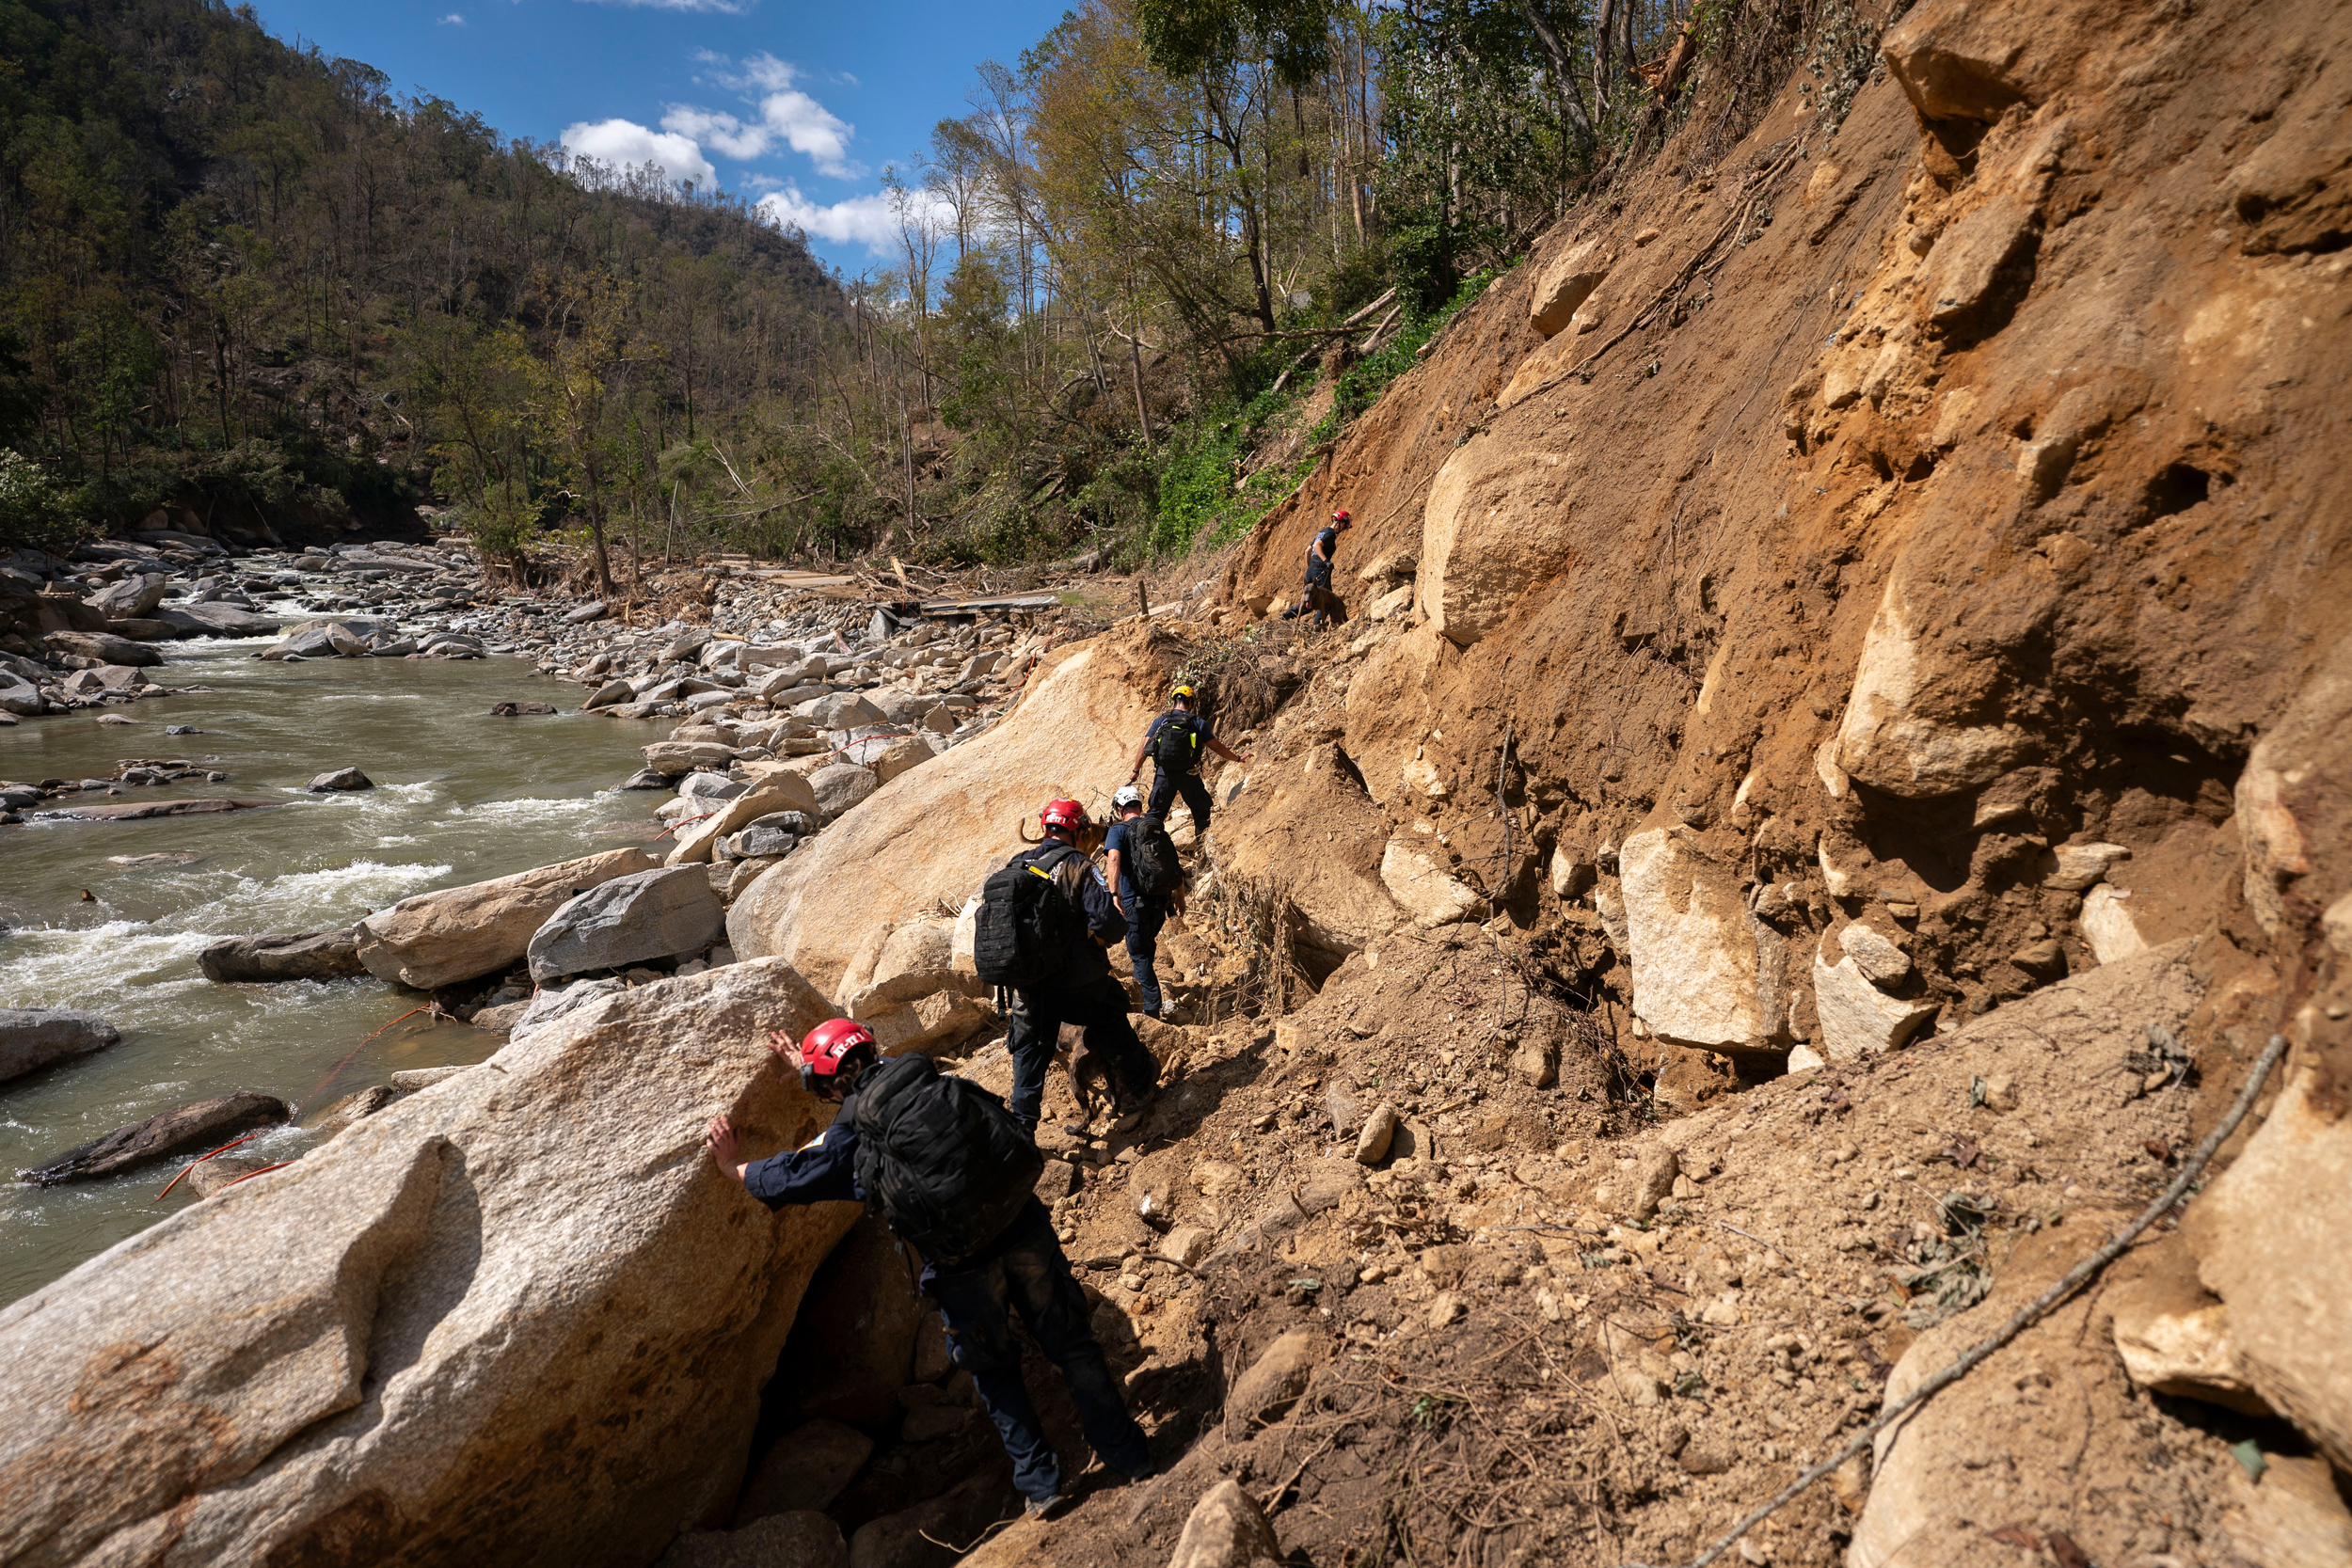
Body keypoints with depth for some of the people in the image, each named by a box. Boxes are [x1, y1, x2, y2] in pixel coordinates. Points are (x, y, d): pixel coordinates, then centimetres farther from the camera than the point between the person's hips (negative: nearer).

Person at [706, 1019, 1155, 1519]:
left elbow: (784, 1178, 8)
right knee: (1071, 1344, 17)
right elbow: (867, 1076, 32)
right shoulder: (923, 1075, 10)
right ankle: (1132, 1461, 26)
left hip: (965, 1265, -4)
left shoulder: (848, 1140, -5)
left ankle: (1039, 1483, 30)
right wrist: (807, 1063, 45)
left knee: (994, 1372, 22)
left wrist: (734, 1164, 27)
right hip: (1023, 1227, 4)